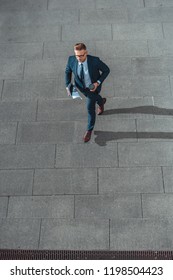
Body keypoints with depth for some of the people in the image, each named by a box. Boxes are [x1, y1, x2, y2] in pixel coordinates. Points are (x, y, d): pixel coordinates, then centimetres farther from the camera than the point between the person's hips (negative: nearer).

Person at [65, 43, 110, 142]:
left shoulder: (95, 60, -37)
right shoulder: (72, 59, -29)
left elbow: (106, 70, -19)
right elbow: (68, 71, -7)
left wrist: (98, 83, -29)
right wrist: (68, 86, -19)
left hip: (93, 85, -4)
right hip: (81, 86, 4)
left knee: (90, 107, 1)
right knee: (92, 97, 31)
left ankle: (89, 130, 24)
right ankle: (101, 102, 68)